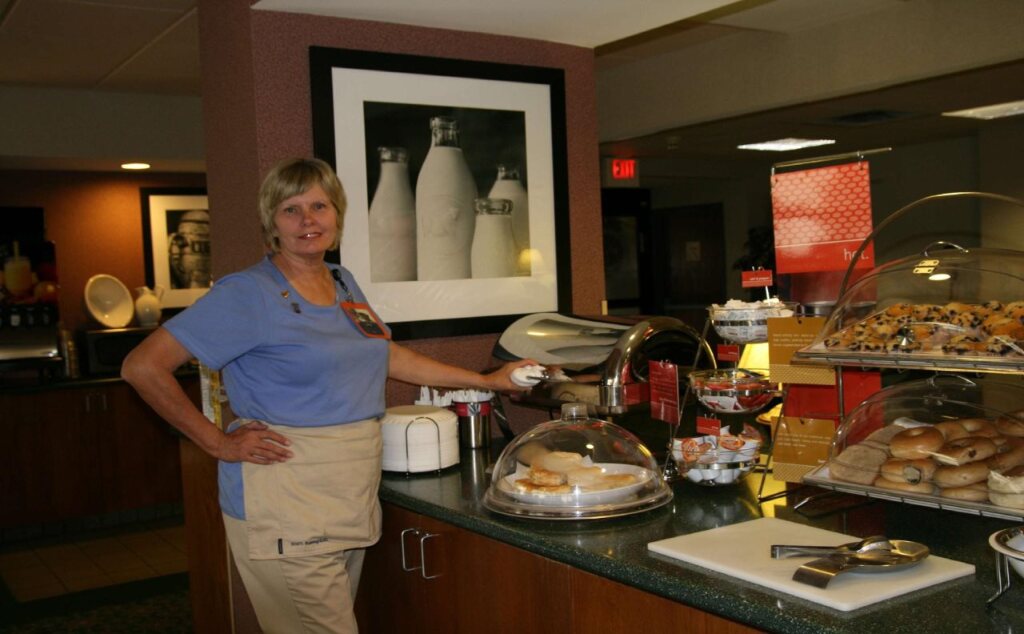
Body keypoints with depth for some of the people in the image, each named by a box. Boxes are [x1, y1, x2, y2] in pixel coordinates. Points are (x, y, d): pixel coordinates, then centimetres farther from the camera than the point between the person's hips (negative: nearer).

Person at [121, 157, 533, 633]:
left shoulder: (343, 284, 11)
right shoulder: (249, 294, -11)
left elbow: (387, 356, 23)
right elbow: (142, 367, -13)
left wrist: (486, 380, 24)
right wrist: (218, 443, -12)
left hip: (351, 501, 7)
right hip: (285, 507, -7)